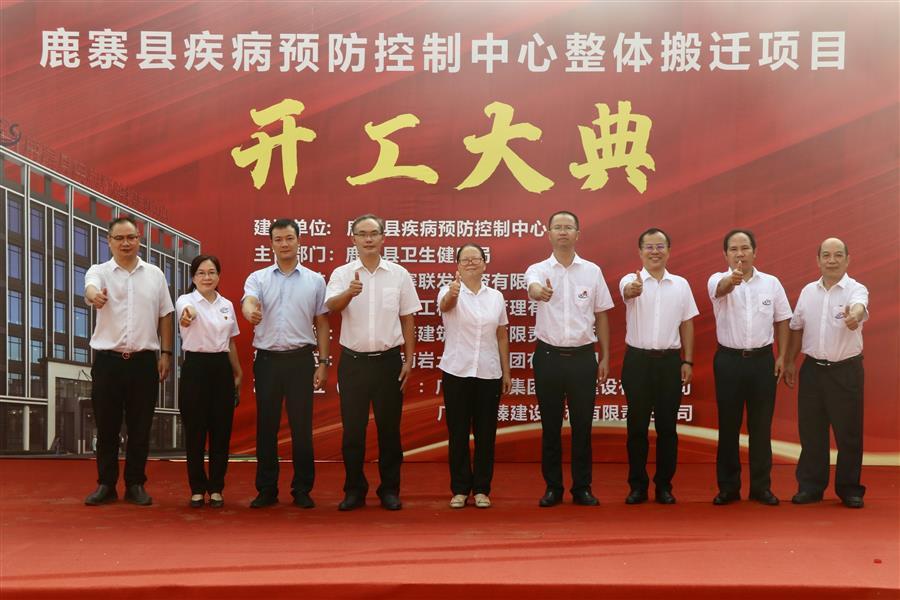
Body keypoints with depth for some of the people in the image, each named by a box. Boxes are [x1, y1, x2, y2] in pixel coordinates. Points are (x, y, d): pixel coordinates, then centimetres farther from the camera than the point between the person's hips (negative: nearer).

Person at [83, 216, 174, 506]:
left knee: (140, 427, 5)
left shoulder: (155, 274, 8)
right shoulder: (99, 271, 2)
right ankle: (106, 485, 16)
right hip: (107, 360, -1)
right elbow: (90, 287, -23)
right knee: (106, 427, 5)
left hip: (144, 361, 1)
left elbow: (165, 316, 10)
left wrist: (166, 353, 3)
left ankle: (135, 485, 16)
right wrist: (94, 296, -47)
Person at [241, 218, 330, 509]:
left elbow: (322, 323, 8)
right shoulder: (258, 278, 5)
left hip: (301, 359, 0)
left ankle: (302, 489, 13)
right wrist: (251, 312, -40)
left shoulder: (315, 280, 6)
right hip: (267, 359, 1)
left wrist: (323, 362, 2)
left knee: (302, 427, 3)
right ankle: (267, 489, 16)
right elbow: (248, 302, -15)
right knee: (266, 426, 6)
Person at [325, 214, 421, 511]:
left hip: (388, 360, 0)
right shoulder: (342, 274, 0)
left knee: (389, 427, 6)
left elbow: (407, 319, 7)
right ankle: (354, 489, 18)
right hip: (353, 361, 0)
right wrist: (349, 293, -41)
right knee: (352, 427, 6)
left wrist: (408, 360, 2)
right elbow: (331, 306, -19)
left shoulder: (399, 274, 3)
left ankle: (389, 489, 18)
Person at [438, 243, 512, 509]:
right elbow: (446, 304, -29)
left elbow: (502, 337, 11)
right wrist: (453, 292, -52)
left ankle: (481, 489, 18)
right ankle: (460, 489, 15)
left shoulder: (496, 297, 7)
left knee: (485, 434, 7)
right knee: (458, 433, 4)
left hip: (489, 374, 2)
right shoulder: (449, 292, -3)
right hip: (457, 372, -2)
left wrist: (506, 372, 8)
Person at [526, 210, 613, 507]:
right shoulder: (538, 269, 0)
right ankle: (553, 488, 17)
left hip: (583, 357, 1)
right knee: (550, 426, 7)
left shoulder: (592, 271, 5)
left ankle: (582, 488, 16)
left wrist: (605, 357, 6)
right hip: (549, 356, -1)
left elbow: (601, 315, 9)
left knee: (582, 425, 6)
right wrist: (539, 291, -51)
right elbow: (532, 287, -26)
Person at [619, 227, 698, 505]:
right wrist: (634, 289, -53)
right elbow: (627, 292, -29)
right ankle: (637, 485, 13)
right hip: (638, 360, -2)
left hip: (670, 360, 2)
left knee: (667, 426, 6)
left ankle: (664, 485, 16)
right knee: (637, 425, 3)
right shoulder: (630, 280, -3)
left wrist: (688, 361, 4)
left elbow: (687, 324, 10)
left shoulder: (681, 284, 7)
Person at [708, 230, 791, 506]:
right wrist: (733, 278, -53)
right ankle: (728, 487, 13)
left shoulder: (772, 283, 4)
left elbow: (782, 321, 10)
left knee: (761, 426, 6)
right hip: (729, 360, -1)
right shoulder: (718, 280, -4)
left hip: (762, 360, 2)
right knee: (728, 426, 4)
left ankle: (761, 486, 17)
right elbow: (722, 288, -30)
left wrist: (782, 356, 3)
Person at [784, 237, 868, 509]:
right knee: (811, 431, 8)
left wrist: (854, 315, -56)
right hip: (812, 369, 4)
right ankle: (810, 486, 19)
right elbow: (797, 329, 15)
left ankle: (849, 488, 17)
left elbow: (859, 308, -33)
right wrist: (789, 362, 13)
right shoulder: (808, 291, 6)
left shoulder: (856, 289, -8)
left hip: (846, 371, -4)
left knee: (848, 433, 3)